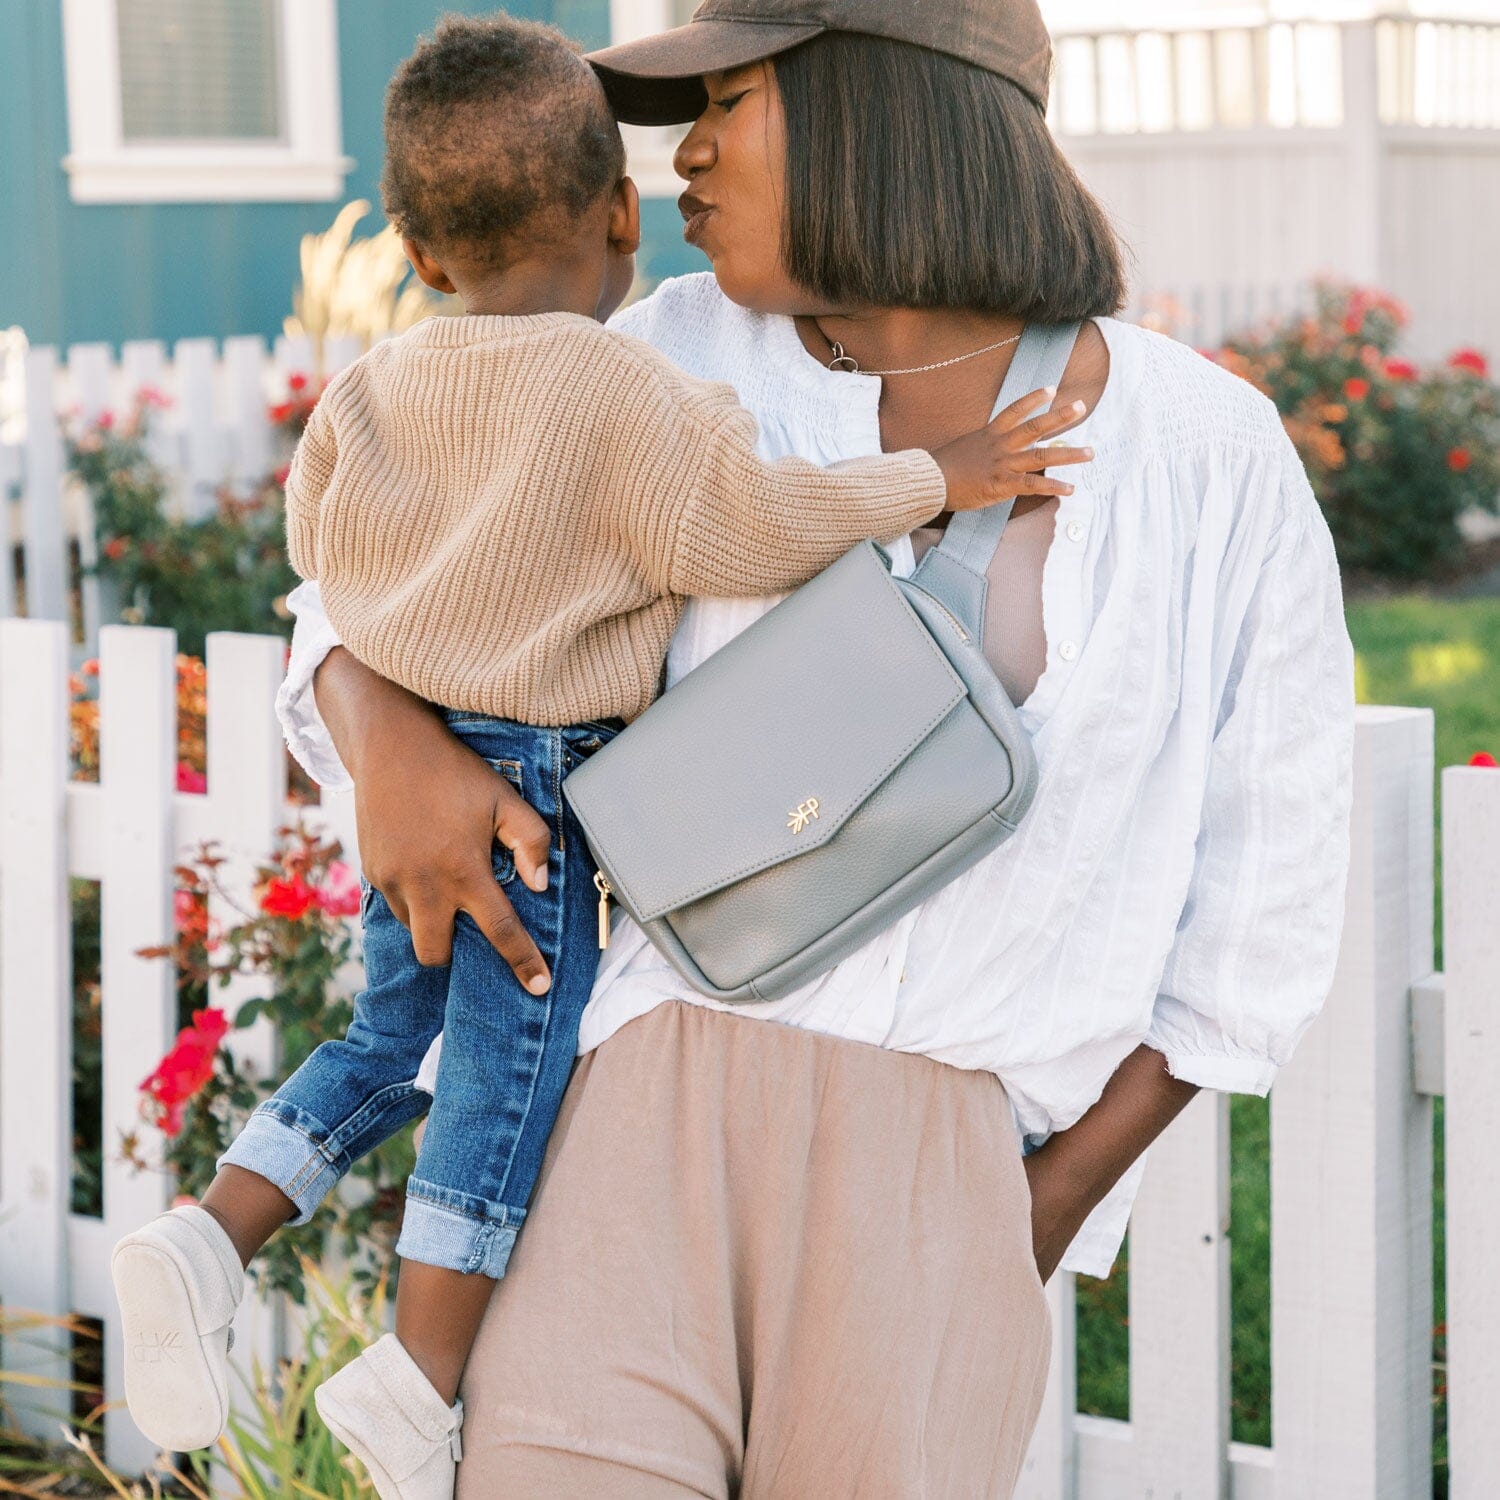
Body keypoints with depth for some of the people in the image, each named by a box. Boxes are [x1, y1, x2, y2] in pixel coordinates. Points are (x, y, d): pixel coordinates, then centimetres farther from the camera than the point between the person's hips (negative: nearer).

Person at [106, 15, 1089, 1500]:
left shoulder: (371, 388, 6)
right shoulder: (623, 395, -15)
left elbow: (311, 535, 20)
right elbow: (742, 526, -19)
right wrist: (934, 477, -12)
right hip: (534, 782, -7)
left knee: (390, 1039, 20)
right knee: (514, 1060, -1)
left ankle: (209, 1236, 8)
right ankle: (421, 1371, -2)